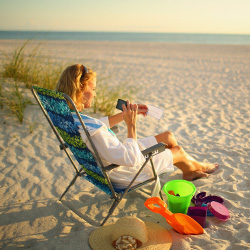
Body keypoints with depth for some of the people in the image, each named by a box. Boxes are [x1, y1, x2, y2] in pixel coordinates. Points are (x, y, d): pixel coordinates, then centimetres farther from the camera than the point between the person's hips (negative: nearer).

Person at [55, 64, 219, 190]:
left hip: (120, 154, 9)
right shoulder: (91, 131, -42)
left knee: (168, 136, 18)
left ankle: (188, 172, 43)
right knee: (178, 151, 13)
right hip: (126, 174, -8)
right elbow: (132, 159, -38)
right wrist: (132, 126, -28)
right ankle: (199, 167, 50)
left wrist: (126, 114, 3)